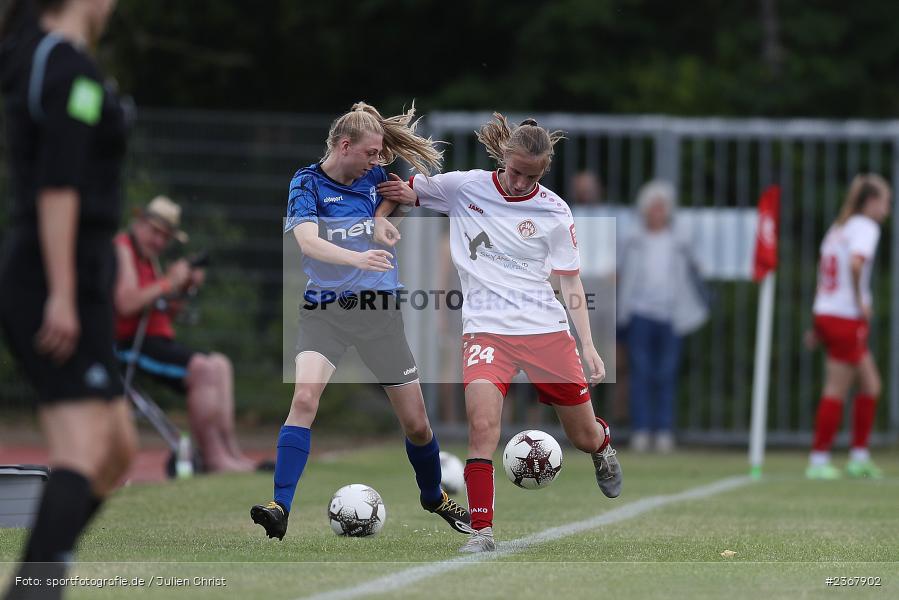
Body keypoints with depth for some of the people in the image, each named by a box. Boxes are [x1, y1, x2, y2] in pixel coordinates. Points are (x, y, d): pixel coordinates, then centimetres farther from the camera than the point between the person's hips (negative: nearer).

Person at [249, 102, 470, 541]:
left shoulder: (376, 179, 3)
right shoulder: (308, 184, -8)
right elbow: (308, 241, -26)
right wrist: (357, 258, -41)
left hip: (379, 309, 3)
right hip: (324, 308, -3)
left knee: (415, 422, 7)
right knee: (305, 398, -27)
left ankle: (435, 498, 34)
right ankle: (280, 508, -27)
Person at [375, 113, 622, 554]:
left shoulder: (553, 211, -1)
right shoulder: (464, 187, -1)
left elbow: (570, 282, 4)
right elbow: (399, 190, 13)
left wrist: (588, 344, -3)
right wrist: (381, 222, -8)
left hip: (546, 328, 1)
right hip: (485, 330, -1)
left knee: (585, 438, 10)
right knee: (482, 423, -25)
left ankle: (603, 446, 49)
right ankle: (482, 531, -18)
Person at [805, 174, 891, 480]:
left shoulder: (840, 227, 17)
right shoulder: (866, 227, -10)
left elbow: (824, 272, 19)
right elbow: (855, 263, -29)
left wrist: (819, 327, 20)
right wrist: (860, 302, -17)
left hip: (827, 315, 9)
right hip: (846, 318, -9)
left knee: (870, 384, 14)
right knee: (836, 390, -3)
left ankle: (859, 457, 15)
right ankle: (819, 461, 0)